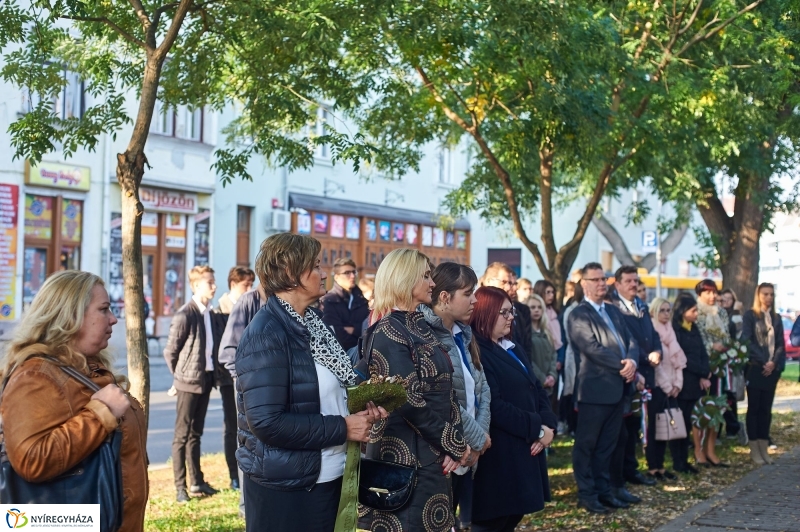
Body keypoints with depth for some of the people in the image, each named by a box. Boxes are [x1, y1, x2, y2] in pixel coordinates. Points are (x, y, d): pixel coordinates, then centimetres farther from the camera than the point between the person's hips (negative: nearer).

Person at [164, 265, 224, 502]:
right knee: (182, 434, 0)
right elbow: (170, 351, -10)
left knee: (195, 433, 15)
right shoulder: (185, 314, -13)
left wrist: (214, 372, 7)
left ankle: (197, 482, 21)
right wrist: (180, 376, -3)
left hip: (207, 379, 7)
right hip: (190, 381, -7)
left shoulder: (210, 313, 10)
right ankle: (180, 487, 5)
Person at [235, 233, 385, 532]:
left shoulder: (311, 325, 10)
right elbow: (266, 421, -25)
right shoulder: (266, 334, -18)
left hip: (326, 477, 9)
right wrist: (342, 428, -21)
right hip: (283, 487, -9)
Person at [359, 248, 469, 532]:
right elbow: (409, 401, -20)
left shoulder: (421, 325, 11)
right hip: (407, 455, -8)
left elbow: (446, 389, 8)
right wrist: (455, 444, -13)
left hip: (432, 453, 9)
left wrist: (456, 441, -3)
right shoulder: (389, 331, -15)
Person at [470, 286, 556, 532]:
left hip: (525, 449, 9)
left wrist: (548, 424, -4)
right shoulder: (477, 353, -14)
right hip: (499, 455, -9)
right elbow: (494, 406, -22)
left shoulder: (510, 348, 17)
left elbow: (537, 389, 14)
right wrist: (537, 429, -15)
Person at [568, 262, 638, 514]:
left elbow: (630, 341, 10)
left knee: (607, 444, 13)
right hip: (595, 388, -7)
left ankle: (603, 490, 21)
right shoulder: (579, 315, -7)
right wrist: (623, 365, -16)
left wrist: (632, 362, -11)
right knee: (586, 444, 3)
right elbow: (593, 348, -17)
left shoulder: (613, 311, 17)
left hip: (618, 388, 7)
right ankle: (586, 494, 10)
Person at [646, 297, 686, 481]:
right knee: (654, 427, -3)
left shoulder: (670, 332, 14)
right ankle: (652, 468, 1)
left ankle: (660, 466, 12)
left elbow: (678, 359, 13)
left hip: (671, 388, 7)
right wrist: (667, 386, -11)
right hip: (657, 387, -7)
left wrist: (677, 383, 1)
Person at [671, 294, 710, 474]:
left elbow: (703, 353, 10)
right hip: (683, 383, -7)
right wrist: (704, 372, -7)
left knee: (689, 422, 7)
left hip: (696, 383, 7)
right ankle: (678, 461, 4)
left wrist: (704, 376, -5)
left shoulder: (694, 329, 14)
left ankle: (683, 460, 12)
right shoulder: (674, 330, -9)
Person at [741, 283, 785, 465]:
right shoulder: (750, 315, -1)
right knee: (754, 407, -1)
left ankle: (764, 448, 10)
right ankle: (754, 449, 2)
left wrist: (774, 363, -8)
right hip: (755, 368, -4)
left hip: (772, 369, 4)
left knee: (766, 408, 6)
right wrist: (763, 361, -14)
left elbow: (781, 344, 8)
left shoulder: (776, 318, 13)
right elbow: (747, 341, -9)